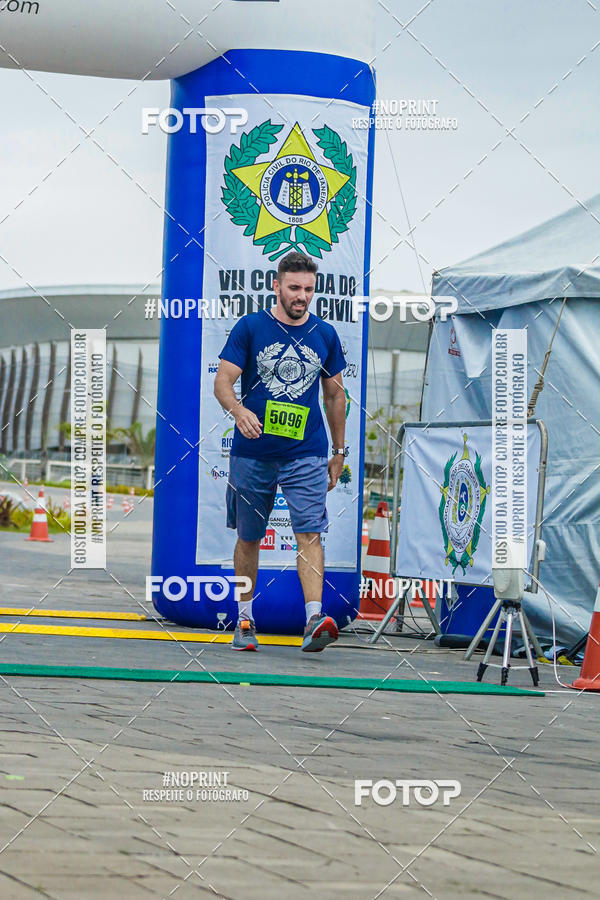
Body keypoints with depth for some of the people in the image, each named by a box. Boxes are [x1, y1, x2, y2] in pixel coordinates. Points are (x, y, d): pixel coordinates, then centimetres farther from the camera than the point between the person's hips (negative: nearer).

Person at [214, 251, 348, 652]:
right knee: (248, 539, 9)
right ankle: (245, 619, 23)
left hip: (306, 453, 0)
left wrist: (339, 453, 17)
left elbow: (335, 395, 16)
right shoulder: (250, 327, -1)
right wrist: (238, 410, -28)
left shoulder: (325, 334, 7)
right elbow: (223, 381, -6)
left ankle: (315, 619, -23)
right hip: (253, 453, 0)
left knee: (310, 533, -14)